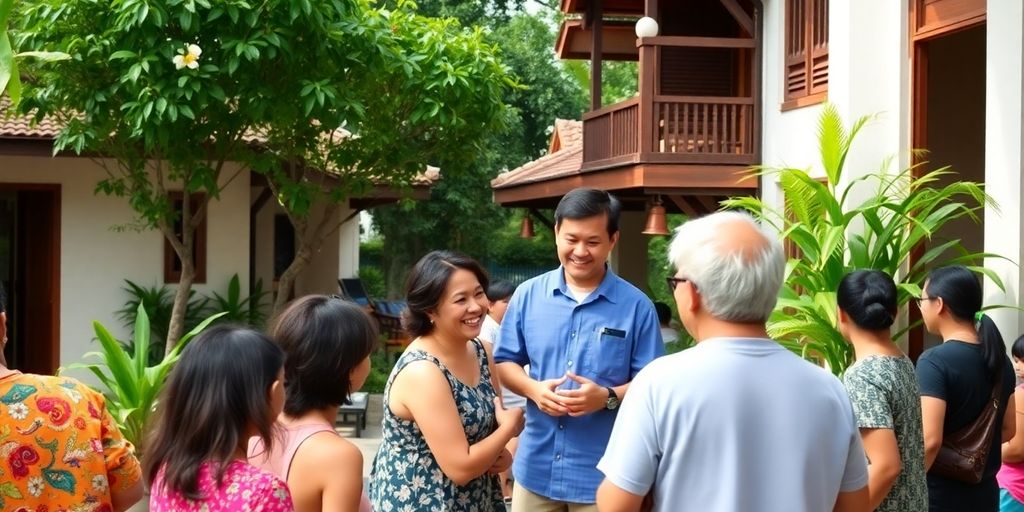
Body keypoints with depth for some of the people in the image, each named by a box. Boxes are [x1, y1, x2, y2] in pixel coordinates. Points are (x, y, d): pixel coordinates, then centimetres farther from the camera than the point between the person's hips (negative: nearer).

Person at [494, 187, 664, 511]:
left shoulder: (636, 306, -5)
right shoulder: (528, 295, 2)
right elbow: (504, 363, 8)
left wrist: (608, 397, -20)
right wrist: (533, 388, -11)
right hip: (535, 468, 3)